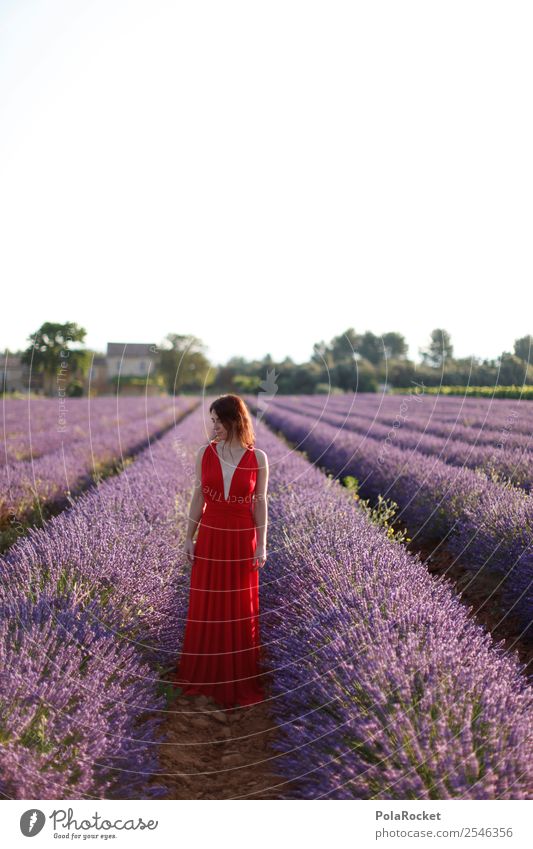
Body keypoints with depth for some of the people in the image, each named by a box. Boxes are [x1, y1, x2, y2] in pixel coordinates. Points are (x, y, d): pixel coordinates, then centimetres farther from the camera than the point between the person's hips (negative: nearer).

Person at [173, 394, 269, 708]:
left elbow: (261, 502, -3)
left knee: (240, 611, 9)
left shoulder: (258, 458, -7)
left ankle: (240, 679, 27)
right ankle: (204, 674, 31)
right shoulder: (205, 453, -3)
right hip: (210, 538, 2)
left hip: (242, 541, -1)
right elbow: (198, 497, 3)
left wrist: (262, 545, -5)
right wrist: (189, 537, 3)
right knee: (206, 608, 11)